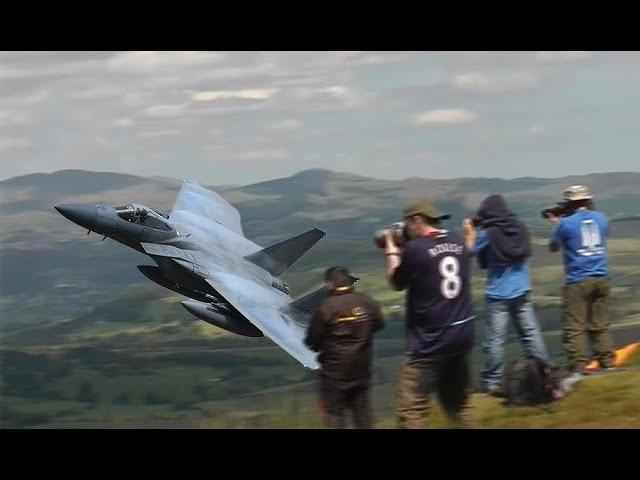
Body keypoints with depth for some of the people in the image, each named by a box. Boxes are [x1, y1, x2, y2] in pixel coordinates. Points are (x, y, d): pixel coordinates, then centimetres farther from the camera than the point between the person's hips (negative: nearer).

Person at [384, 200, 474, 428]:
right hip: (462, 336, 7)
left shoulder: (415, 248, -14)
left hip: (431, 341, -7)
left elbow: (396, 282, 2)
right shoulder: (457, 242, 6)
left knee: (410, 413, -7)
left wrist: (391, 249, 15)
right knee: (458, 405, 20)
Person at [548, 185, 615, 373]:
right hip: (601, 279, 5)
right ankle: (608, 363, 11)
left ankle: (577, 369, -8)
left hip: (578, 282, -5)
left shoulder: (566, 224, -6)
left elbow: (553, 247, 8)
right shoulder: (601, 219, 8)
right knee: (600, 326, 13)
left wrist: (555, 225, 23)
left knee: (574, 329, -2)